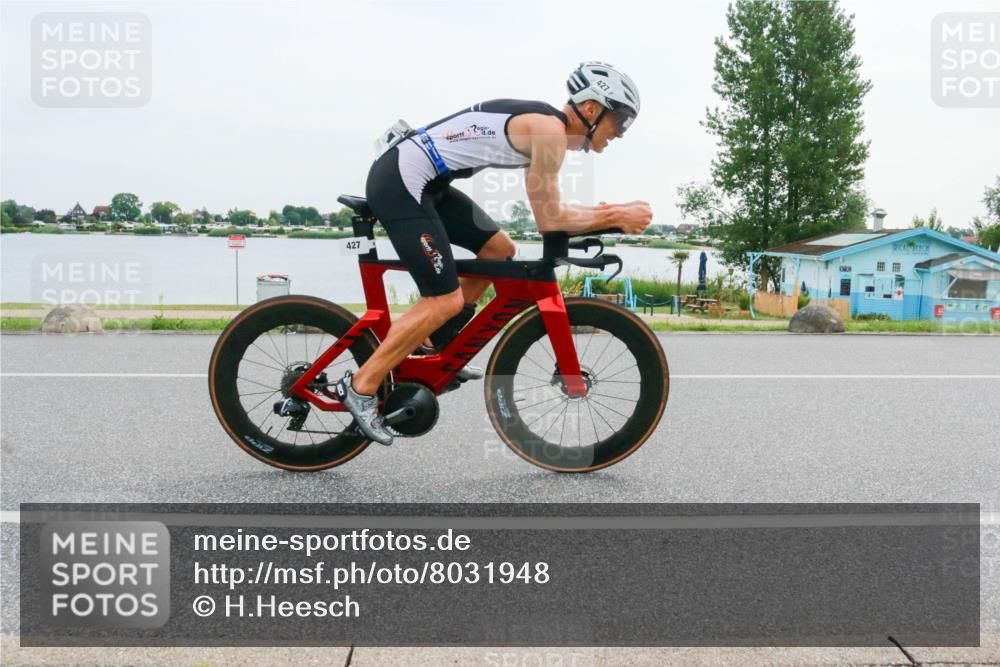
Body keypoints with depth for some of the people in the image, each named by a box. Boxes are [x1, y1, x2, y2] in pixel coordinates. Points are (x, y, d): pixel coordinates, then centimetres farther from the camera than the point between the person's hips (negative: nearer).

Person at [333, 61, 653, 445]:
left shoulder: (542, 123, 14)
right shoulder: (550, 129, -15)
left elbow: (547, 208, 21)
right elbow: (548, 220, -13)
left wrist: (607, 212, 13)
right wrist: (616, 217, -5)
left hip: (424, 183, 10)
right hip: (398, 183, -10)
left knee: (499, 250, 15)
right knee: (446, 300, -10)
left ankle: (432, 344, 22)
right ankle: (361, 386, -1)